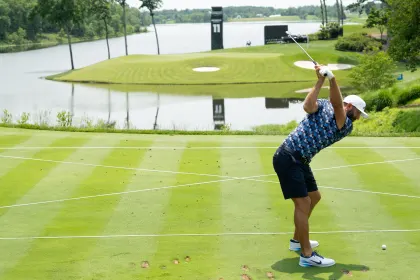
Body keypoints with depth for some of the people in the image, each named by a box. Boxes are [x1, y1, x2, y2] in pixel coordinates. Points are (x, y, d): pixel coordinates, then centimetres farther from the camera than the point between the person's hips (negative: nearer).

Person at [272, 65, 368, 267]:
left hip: (301, 161, 8)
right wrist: (320, 81, -23)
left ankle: (298, 240, 35)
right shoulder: (323, 106, -1)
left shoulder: (346, 128, 7)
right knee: (303, 202, -12)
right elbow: (308, 106, -22)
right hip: (287, 158, -8)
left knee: (314, 197, 20)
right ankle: (307, 255, -10)